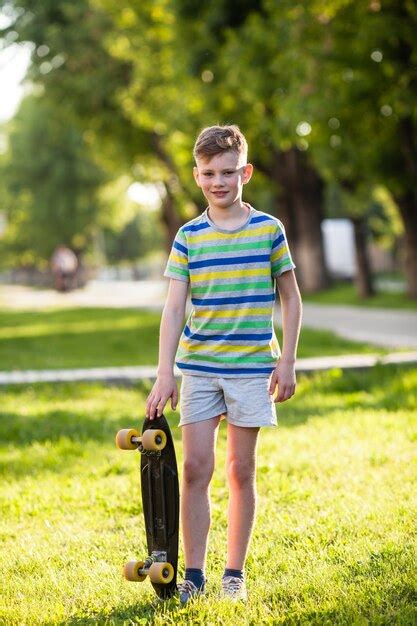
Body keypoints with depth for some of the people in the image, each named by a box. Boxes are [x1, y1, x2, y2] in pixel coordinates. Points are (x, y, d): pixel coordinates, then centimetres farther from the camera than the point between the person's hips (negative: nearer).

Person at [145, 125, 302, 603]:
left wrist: (287, 361, 0)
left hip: (251, 367, -1)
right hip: (198, 368, 1)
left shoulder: (268, 230, -1)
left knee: (241, 470, 4)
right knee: (195, 468, -3)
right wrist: (165, 375, -10)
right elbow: (174, 307, -2)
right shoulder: (188, 237, 1)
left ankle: (235, 573, 15)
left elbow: (290, 298, 6)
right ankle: (194, 573, 7)